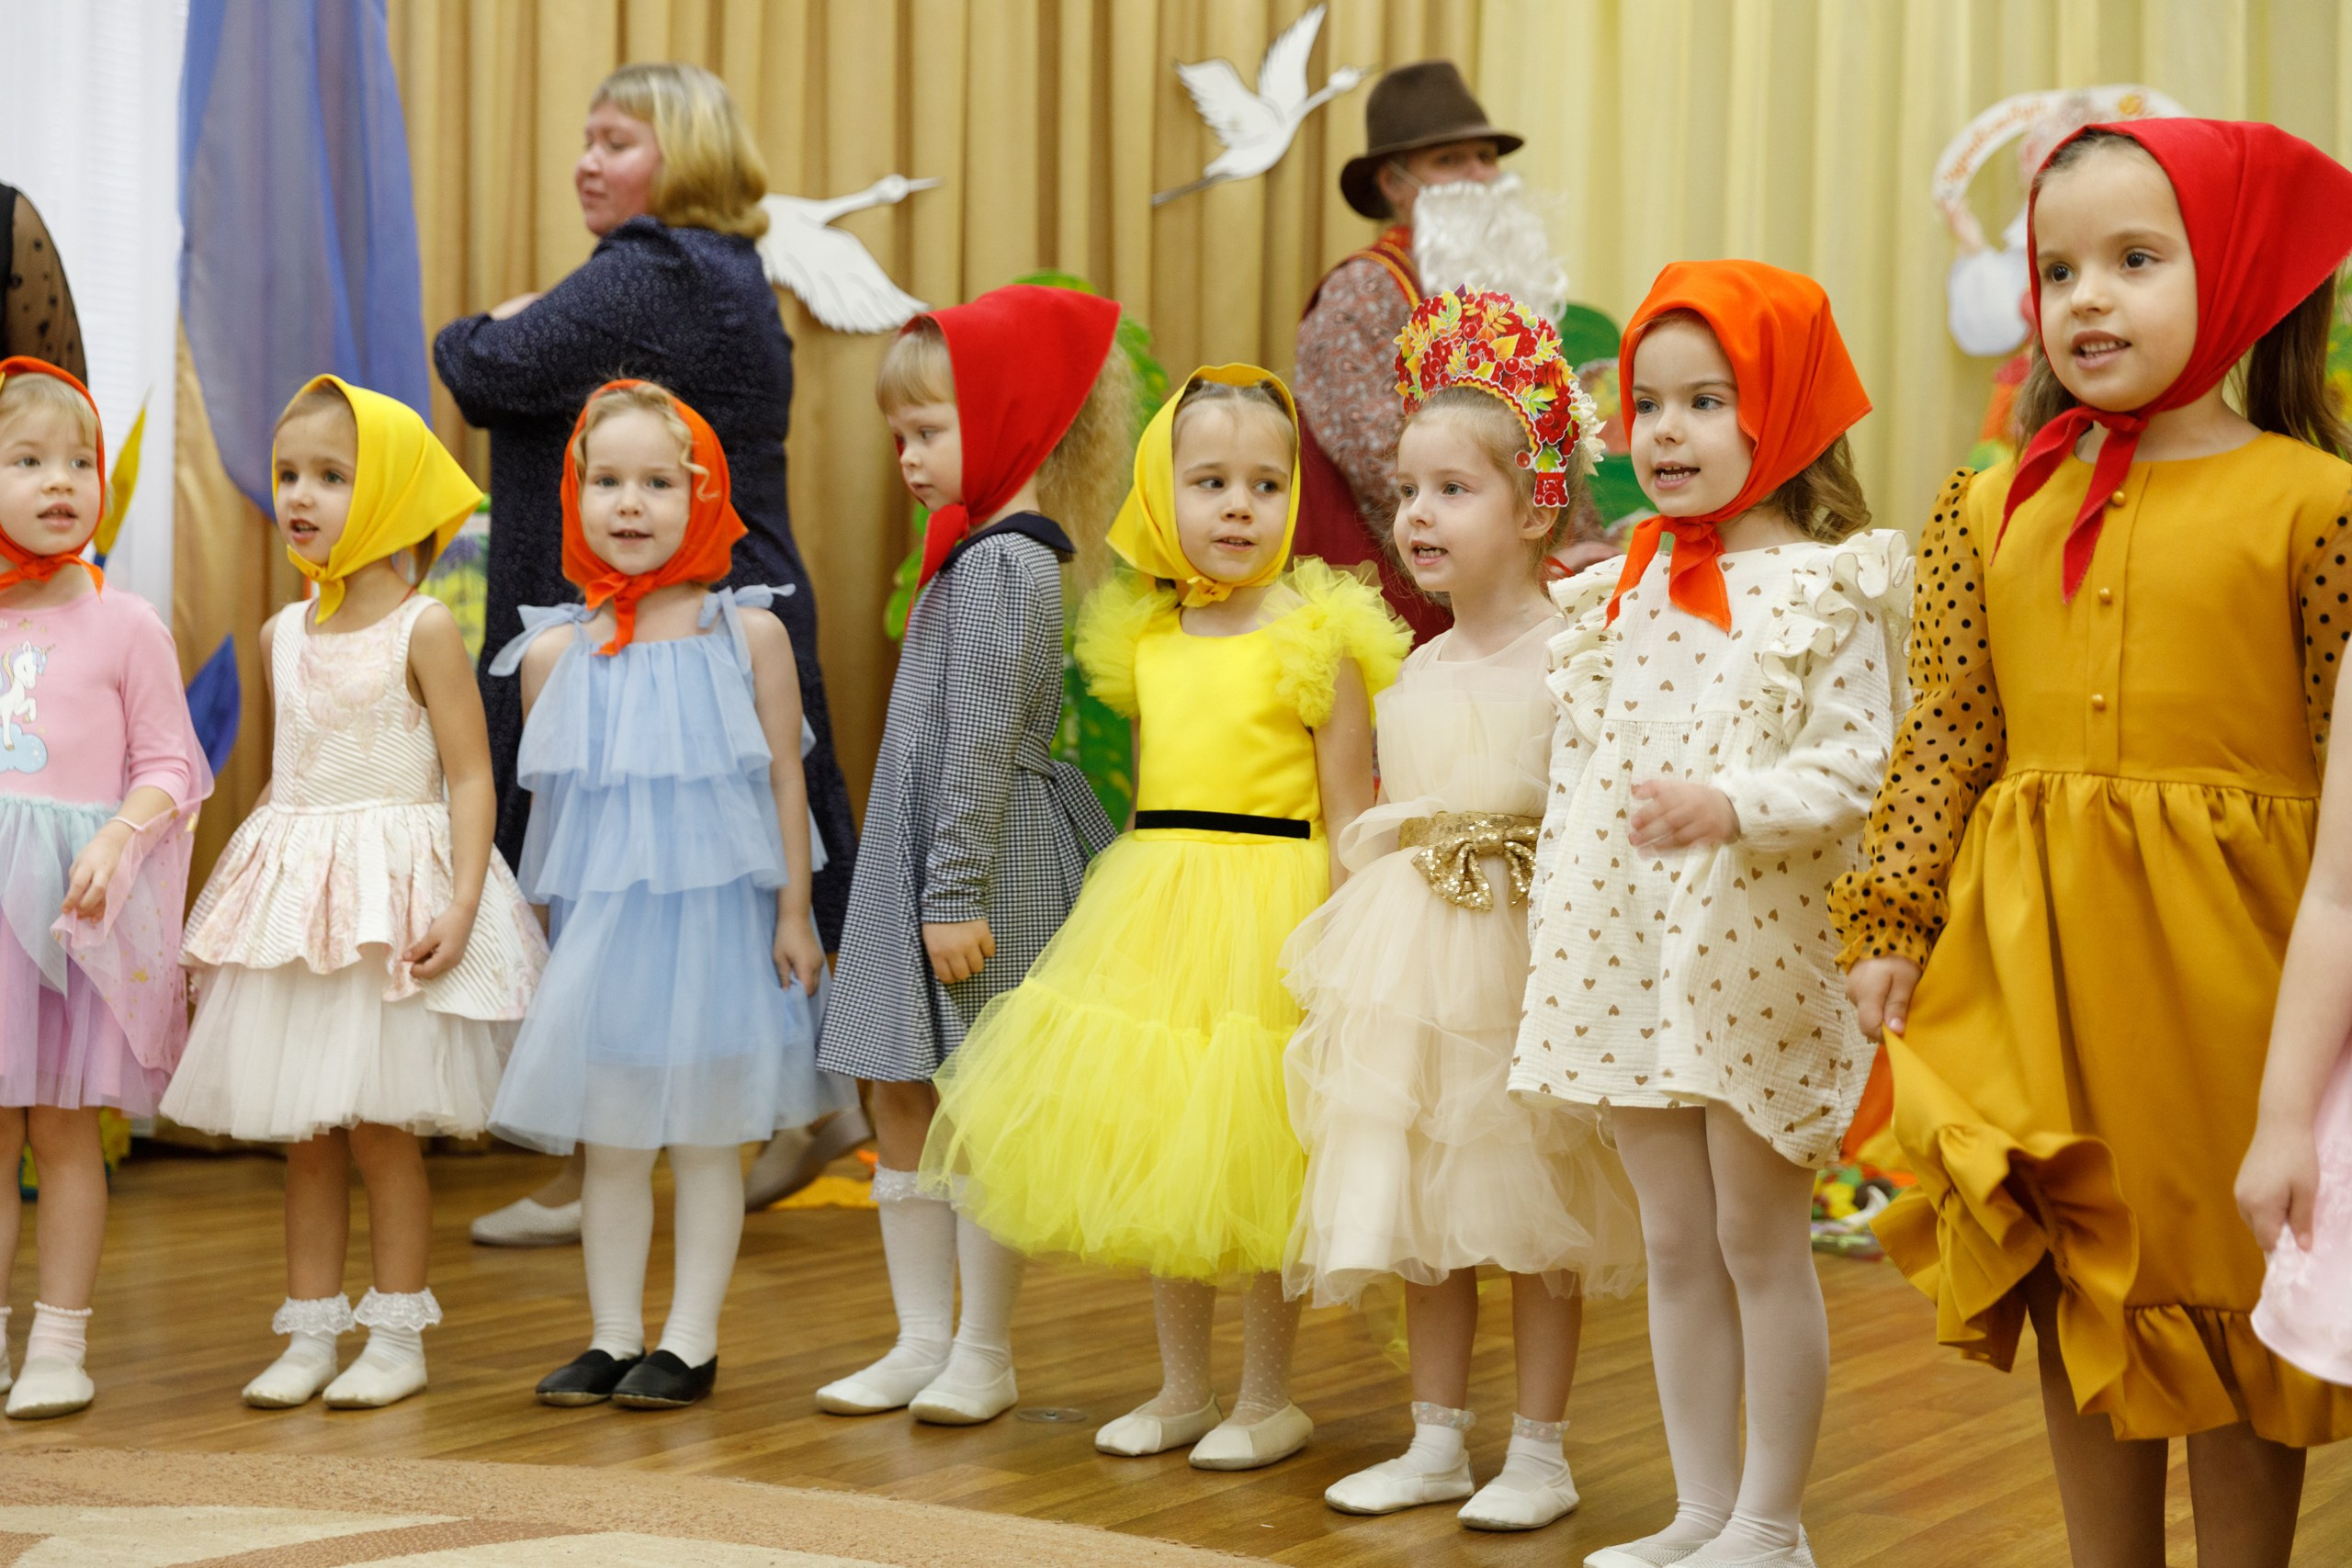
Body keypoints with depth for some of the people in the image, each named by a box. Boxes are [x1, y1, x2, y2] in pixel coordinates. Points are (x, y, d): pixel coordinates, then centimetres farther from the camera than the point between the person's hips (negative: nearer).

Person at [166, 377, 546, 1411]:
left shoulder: (421, 628, -7)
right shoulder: (281, 636, 11)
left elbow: (470, 779, -10)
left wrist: (460, 904, -20)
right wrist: (232, 894, 18)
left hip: (391, 896, -6)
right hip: (288, 898, 6)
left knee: (379, 1124, -4)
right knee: (302, 1131, 8)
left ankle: (398, 1336, 7)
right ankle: (309, 1334, 16)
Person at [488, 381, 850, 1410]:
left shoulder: (746, 633, -3)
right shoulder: (557, 651, 2)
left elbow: (784, 780, -1)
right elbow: (550, 803, 9)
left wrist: (793, 913, -3)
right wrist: (556, 932, 10)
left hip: (716, 908, -2)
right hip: (602, 917, 2)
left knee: (705, 1132, 5)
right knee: (609, 1138, 7)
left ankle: (691, 1339, 13)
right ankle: (613, 1334, 18)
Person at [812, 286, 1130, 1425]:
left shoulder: (1004, 563, -15)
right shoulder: (975, 556, 15)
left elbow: (984, 741, -20)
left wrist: (958, 894, -22)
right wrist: (928, 889, 21)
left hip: (988, 864, -10)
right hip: (917, 863, 10)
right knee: (898, 1106, 12)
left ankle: (984, 1353, 9)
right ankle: (923, 1339, 20)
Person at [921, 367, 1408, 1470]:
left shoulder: (1314, 638, -9)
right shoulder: (1146, 641, 8)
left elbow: (1348, 813, -10)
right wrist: (1138, 911, 16)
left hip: (1264, 918, -6)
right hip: (1153, 911, 6)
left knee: (1253, 1163, 0)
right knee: (1152, 1159, 12)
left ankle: (1268, 1399, 15)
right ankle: (1182, 1389, 25)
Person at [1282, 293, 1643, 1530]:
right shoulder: (1413, 672, 10)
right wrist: (1352, 942, 12)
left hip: (1517, 955, -6)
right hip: (1406, 956, 6)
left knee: (1529, 1215, 3)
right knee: (1421, 1212, 12)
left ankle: (1538, 1453, 14)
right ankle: (1437, 1441, 23)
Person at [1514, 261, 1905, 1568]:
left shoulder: (1829, 587, -6)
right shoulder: (1622, 590, 12)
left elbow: (1860, 762, -15)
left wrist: (1732, 807, -30)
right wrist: (1562, 937, 13)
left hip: (1759, 954, -6)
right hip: (1631, 956, 6)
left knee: (1761, 1238, 2)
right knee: (1676, 1243, 12)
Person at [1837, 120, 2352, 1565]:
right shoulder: (1993, 510, 7)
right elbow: (1944, 737, 9)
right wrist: (1891, 925, 5)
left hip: (2223, 956, -4)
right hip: (2032, 957, 4)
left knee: (2233, 1299, 6)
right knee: (2078, 1297, 13)